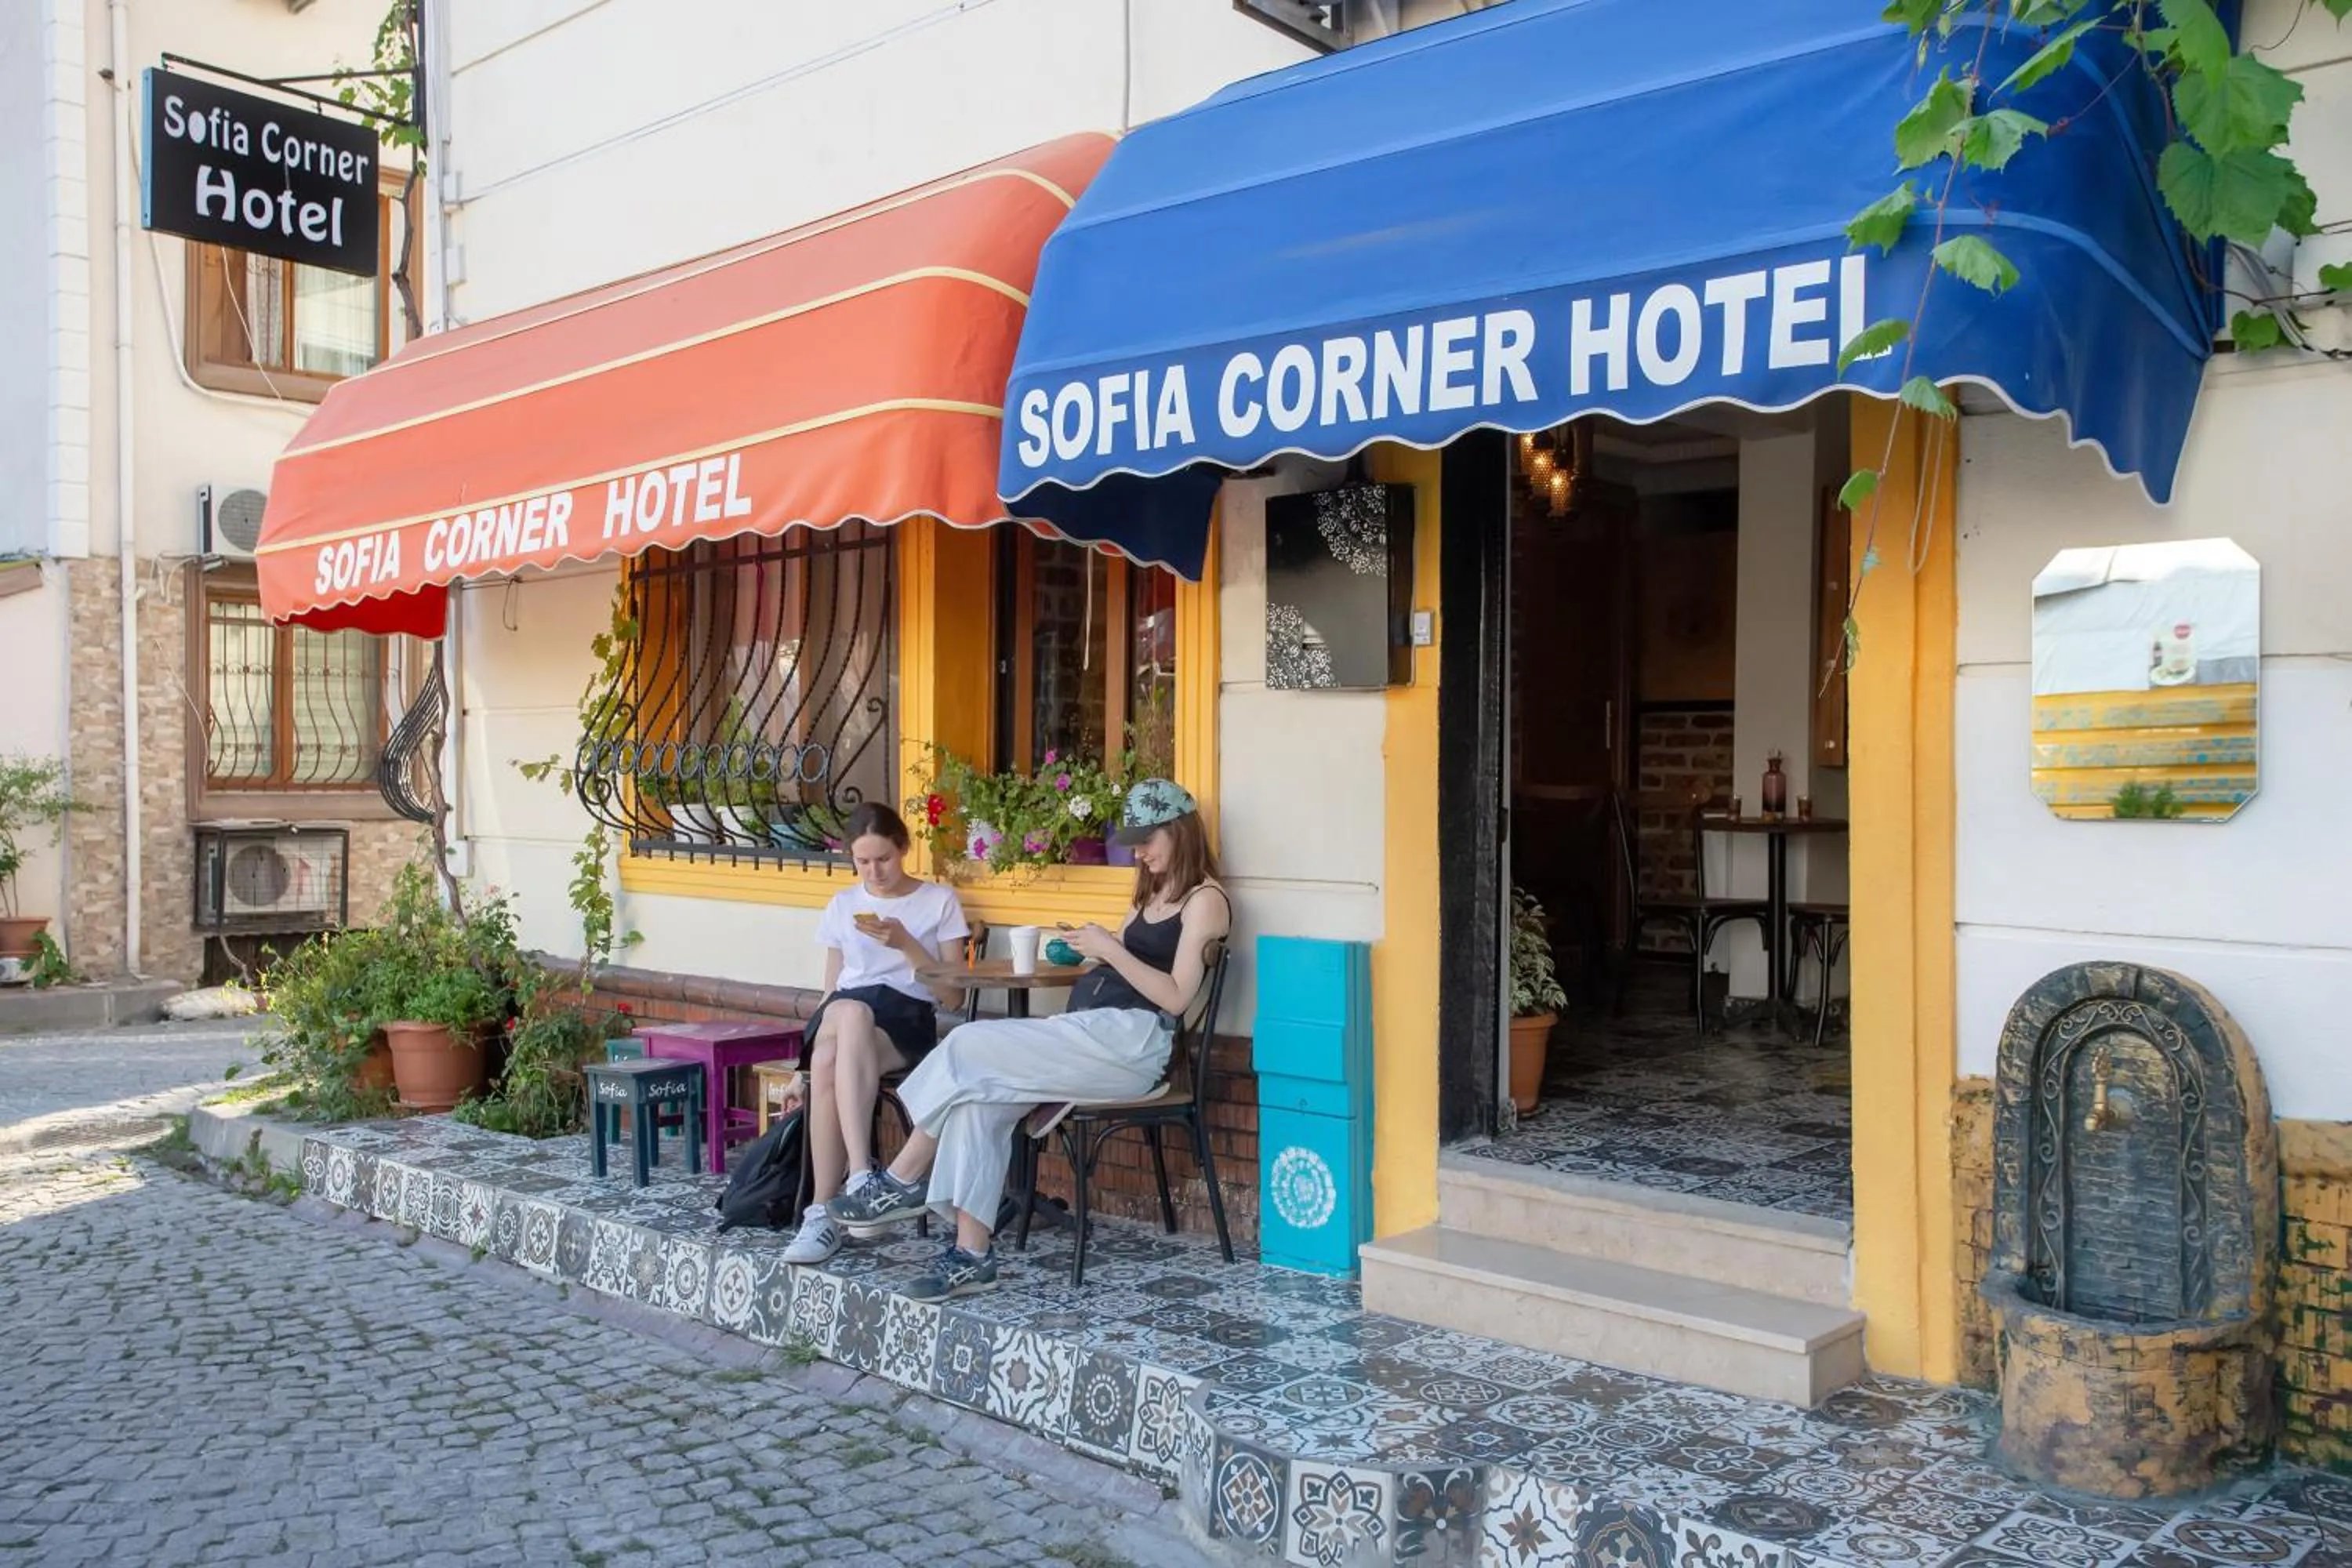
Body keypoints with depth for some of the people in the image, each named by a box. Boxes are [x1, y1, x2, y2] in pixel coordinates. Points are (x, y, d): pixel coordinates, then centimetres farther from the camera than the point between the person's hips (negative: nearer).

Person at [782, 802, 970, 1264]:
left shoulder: (939, 901, 9)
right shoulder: (842, 904, 19)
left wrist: (905, 943, -9)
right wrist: (821, 1028, 0)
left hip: (908, 1021, -2)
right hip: (843, 1014, 2)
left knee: (830, 1062, -37)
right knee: (848, 1011, -39)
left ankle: (823, 1210, -36)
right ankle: (859, 1176, -41)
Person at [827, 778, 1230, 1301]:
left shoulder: (1205, 900, -1)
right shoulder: (1153, 894, 27)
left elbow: (1175, 998, -11)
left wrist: (1113, 950, -14)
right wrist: (1097, 949, 4)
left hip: (1129, 1040, -9)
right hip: (1091, 1033, 9)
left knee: (968, 1048, -19)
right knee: (978, 1098, -16)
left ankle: (903, 1182, -5)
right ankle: (973, 1254, -19)